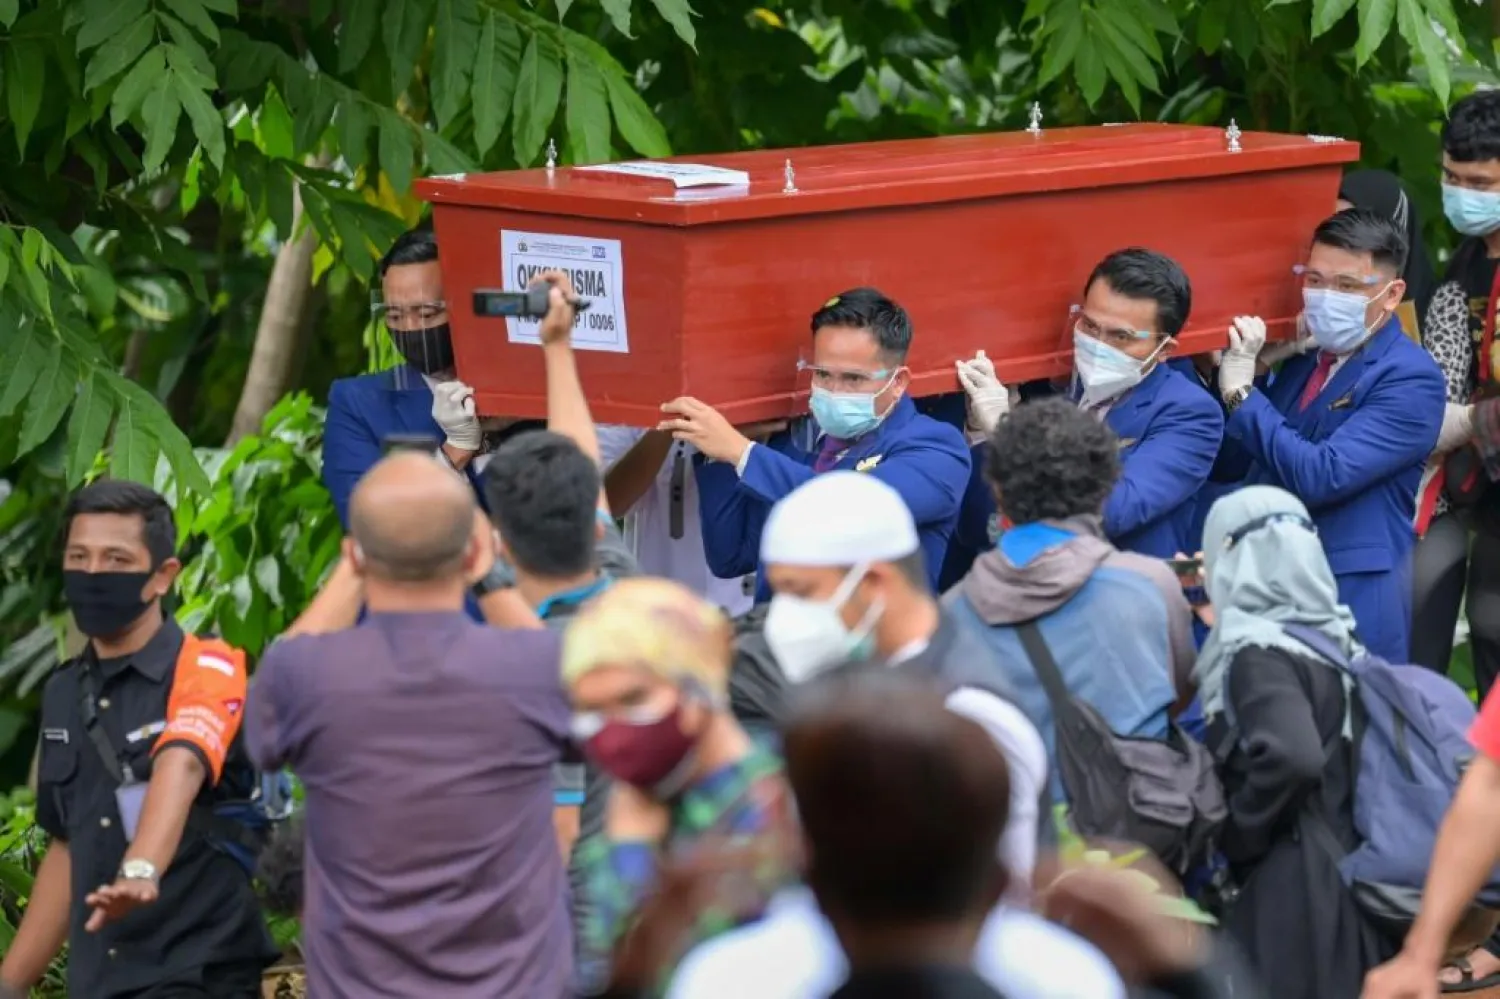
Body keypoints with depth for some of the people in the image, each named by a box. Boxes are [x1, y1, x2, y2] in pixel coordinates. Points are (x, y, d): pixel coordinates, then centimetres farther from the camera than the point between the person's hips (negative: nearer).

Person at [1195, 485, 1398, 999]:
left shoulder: (1258, 653, -15)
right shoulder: (1332, 635, 7)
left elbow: (1292, 758, -31)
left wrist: (1237, 834, -15)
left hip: (1295, 887, -8)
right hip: (1348, 868, 8)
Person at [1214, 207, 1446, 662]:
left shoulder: (1410, 379, -12)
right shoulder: (1301, 358, 11)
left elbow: (1322, 477, -24)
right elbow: (1230, 464, 14)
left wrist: (1242, 392, -17)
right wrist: (1223, 371, -1)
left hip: (1350, 605, -7)